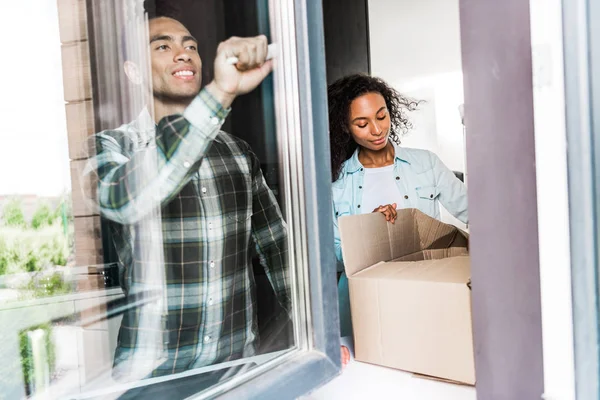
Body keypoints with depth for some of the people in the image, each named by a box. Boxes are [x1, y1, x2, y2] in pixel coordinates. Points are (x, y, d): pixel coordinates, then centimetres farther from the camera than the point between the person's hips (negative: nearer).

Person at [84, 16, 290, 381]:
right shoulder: (110, 146, -8)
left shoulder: (238, 150, 3)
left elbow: (276, 243, 7)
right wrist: (220, 92, -39)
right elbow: (123, 200, -32)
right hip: (151, 371, -3)